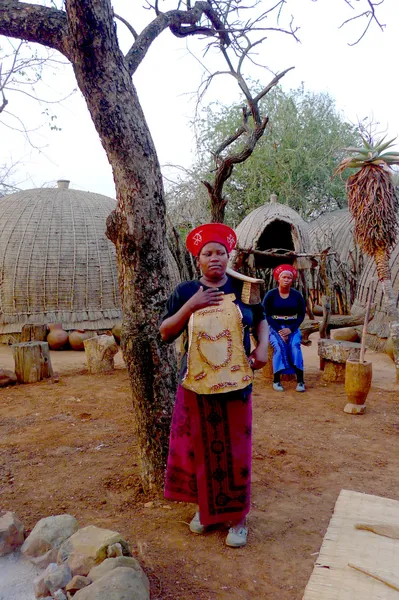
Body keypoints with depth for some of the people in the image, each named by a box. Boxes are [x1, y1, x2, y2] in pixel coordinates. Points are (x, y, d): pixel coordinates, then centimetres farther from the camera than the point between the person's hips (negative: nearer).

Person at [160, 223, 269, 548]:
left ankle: (237, 516, 24)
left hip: (235, 382, 0)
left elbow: (261, 321, 13)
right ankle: (204, 505, 33)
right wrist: (190, 306, -15)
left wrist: (263, 346, -5)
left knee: (234, 449, 7)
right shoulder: (185, 291, 1)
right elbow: (165, 332, -2)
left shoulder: (242, 288, 1)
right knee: (200, 446, 10)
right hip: (196, 383, 1)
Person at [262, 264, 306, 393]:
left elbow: (301, 315, 4)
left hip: (292, 327, 2)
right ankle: (276, 380, -24)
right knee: (279, 346, -30)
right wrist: (279, 330, -16)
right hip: (275, 327, -1)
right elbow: (266, 315, -4)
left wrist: (290, 329, -12)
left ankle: (300, 380, -27)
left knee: (295, 345, -28)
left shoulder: (297, 295, 4)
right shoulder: (271, 295, -2)